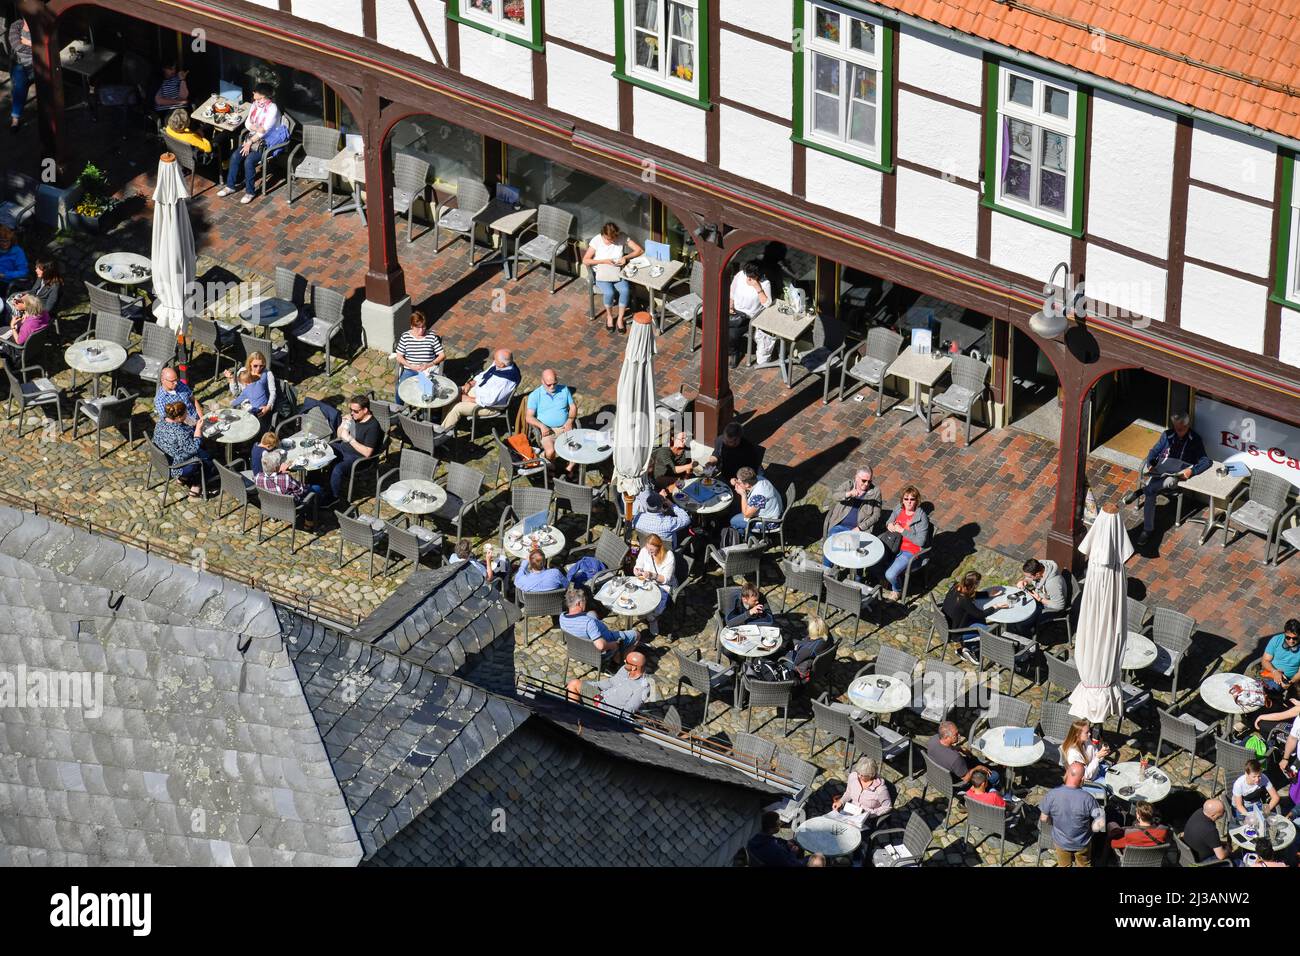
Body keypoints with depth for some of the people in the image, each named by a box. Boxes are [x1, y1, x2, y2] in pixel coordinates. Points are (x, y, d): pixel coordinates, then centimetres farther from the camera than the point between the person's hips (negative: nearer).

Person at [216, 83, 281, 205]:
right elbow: (247, 123, 7)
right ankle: (230, 185, -1)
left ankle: (250, 191, -14)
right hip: (252, 137, 7)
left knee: (249, 161, -28)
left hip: (266, 142, -7)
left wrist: (250, 142, -18)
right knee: (235, 157, -14)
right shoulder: (255, 104, 6)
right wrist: (256, 128, -14)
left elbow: (264, 130, -21)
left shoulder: (272, 109, -18)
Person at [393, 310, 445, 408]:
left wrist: (430, 365, -14)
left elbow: (442, 355, 0)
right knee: (400, 389, -25)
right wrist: (410, 366, -13)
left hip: (428, 371, -1)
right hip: (410, 370, 1)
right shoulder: (405, 336, 0)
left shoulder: (432, 336, -2)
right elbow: (399, 357, 3)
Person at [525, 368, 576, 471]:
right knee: (550, 451, -31)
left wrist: (570, 420, -7)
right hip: (547, 430, -3)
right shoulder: (535, 395, -1)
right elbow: (529, 417, -4)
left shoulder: (564, 390, 9)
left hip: (565, 428, 3)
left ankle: (570, 467, 5)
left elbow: (573, 407, 12)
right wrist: (541, 426, -19)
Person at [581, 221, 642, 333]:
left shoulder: (622, 238, -9)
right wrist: (603, 261, -21)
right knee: (609, 293, -30)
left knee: (625, 290, -28)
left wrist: (626, 257, -20)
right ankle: (609, 316, -1)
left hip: (618, 274, 2)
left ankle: (620, 318, -7)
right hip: (601, 275, -2)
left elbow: (639, 250, -4)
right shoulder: (596, 241, -13)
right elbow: (585, 261, -11)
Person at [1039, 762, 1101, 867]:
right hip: (1082, 843, -1)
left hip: (1061, 842, 1)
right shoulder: (1087, 798, -31)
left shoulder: (1052, 795, -27)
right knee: (1084, 865, 28)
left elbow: (1043, 819, -14)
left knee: (1064, 866, 28)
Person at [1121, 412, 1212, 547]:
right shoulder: (1167, 435, 9)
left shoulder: (1195, 440, 0)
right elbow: (1154, 451, 13)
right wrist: (1149, 464, -8)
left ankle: (1139, 492, -29)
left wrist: (1191, 470, -21)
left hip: (1177, 473, -2)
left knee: (1170, 481, -42)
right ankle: (1147, 529, -26)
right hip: (1159, 471, 2)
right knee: (1150, 493, -29)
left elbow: (1206, 461, -4)